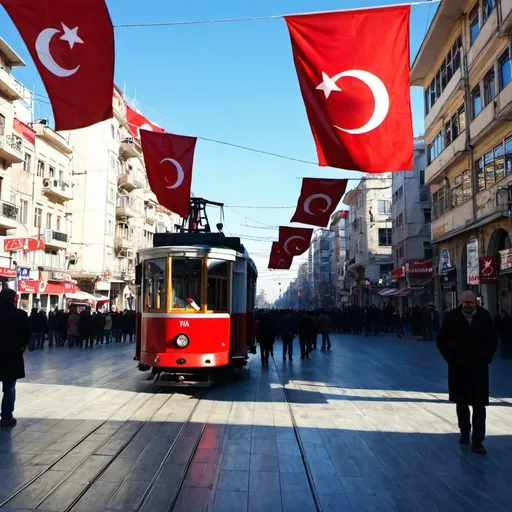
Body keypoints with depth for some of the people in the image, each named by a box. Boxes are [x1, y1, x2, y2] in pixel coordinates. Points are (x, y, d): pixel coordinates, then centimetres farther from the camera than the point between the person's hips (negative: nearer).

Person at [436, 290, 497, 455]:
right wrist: (451, 359, -5)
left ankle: (477, 442, 7)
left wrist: (486, 358, -2)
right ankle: (464, 432, 31)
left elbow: (492, 340, 8)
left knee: (479, 406, 0)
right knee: (462, 404, 14)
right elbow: (441, 341, 1)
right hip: (458, 368, 0)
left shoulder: (485, 316, -4)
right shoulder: (452, 317, -7)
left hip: (479, 368, 0)